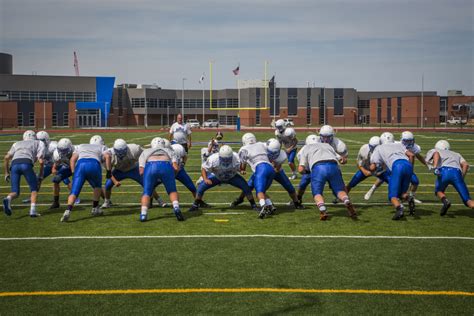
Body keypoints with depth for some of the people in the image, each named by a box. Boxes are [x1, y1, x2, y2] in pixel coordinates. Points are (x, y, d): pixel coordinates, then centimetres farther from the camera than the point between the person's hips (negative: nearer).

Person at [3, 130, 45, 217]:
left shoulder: (17, 144, 36)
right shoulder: (39, 143, 27)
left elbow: (6, 158, 24)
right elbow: (40, 161, 13)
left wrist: (6, 172, 31)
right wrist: (41, 175, 23)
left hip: (15, 164, 3)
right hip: (26, 164, -3)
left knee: (15, 192, 10)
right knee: (34, 188, 18)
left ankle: (8, 199, -23)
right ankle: (33, 210, 1)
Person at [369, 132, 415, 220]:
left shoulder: (379, 148, 26)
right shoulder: (398, 145, 34)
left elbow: (372, 168, 19)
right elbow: (411, 155, 18)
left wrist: (377, 168, 42)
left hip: (397, 166, -4)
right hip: (408, 165, 4)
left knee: (393, 195, 1)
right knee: (401, 192, 19)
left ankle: (399, 207, -32)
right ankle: (408, 198, -15)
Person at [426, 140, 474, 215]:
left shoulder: (433, 151, 31)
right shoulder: (456, 154, 40)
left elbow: (436, 154, 4)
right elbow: (465, 164, 19)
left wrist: (435, 167, -12)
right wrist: (462, 178, 20)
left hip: (444, 171, -2)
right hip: (457, 172, 2)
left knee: (439, 191, 27)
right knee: (468, 201, 4)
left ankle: (445, 201, -3)